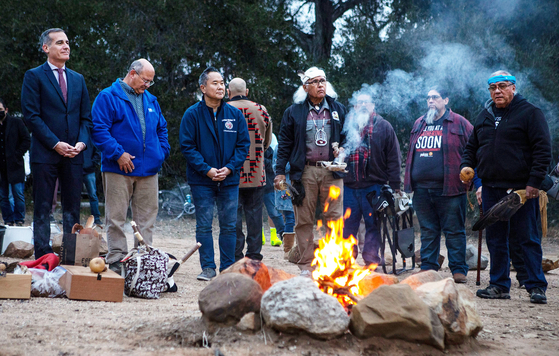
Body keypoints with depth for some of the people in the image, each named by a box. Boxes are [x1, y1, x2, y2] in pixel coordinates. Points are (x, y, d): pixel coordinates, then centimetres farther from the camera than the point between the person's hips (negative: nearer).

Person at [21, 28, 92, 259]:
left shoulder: (78, 79, 15)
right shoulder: (34, 76, 0)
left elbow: (86, 116, 15)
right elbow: (31, 115, -7)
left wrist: (82, 142, -4)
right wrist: (55, 143, -14)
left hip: (73, 154, 5)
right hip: (45, 153, -5)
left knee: (72, 208, 6)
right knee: (42, 208, 0)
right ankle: (43, 255, 4)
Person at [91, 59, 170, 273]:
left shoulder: (151, 100, 18)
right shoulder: (108, 97, -3)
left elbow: (161, 128, 26)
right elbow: (99, 129, -11)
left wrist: (162, 151, 9)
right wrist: (117, 153, -17)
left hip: (149, 169, 6)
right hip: (118, 169, -6)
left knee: (146, 219, 6)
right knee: (116, 218, -2)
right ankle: (116, 261, 2)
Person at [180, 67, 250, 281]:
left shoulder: (235, 114, 5)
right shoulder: (192, 114, -3)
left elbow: (243, 144, 6)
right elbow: (187, 146, -6)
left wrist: (230, 168, -8)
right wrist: (206, 169, -14)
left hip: (230, 180, 3)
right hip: (202, 181, -2)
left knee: (229, 225, 6)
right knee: (204, 226, 1)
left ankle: (228, 268, 14)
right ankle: (208, 268, 9)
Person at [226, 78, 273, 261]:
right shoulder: (261, 110, 5)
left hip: (231, 173, -2)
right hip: (257, 174, 3)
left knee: (233, 214, 2)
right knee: (254, 212, 9)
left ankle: (235, 255, 3)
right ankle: (254, 254, 11)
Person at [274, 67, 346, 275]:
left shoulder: (338, 110, 12)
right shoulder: (294, 112, 7)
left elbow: (347, 137, 21)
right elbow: (285, 143, 7)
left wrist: (342, 149, -1)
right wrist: (280, 171, 0)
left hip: (332, 171, 1)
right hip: (305, 172, -1)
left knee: (335, 218, -3)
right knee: (304, 220, 1)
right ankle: (306, 265, 7)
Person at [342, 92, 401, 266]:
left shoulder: (383, 127, 4)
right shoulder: (347, 125, 10)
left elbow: (393, 158, 1)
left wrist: (394, 186, -5)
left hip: (374, 185, -2)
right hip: (350, 185, 2)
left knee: (373, 224, 3)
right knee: (348, 225, 5)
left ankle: (371, 261, 9)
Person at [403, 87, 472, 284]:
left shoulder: (459, 123, 1)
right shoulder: (419, 124, 17)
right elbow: (411, 154, 23)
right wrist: (408, 181, 17)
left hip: (449, 188, -5)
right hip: (422, 189, 5)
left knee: (454, 230, -1)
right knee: (428, 231, 11)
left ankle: (459, 269, 5)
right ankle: (428, 267, 18)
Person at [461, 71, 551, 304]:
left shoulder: (529, 113, -3)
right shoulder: (484, 117, 16)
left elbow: (543, 150, -8)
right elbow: (472, 147, 25)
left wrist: (534, 182, -16)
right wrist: (467, 165, 5)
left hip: (521, 189, -6)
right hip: (491, 189, 6)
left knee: (528, 239, -1)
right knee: (495, 240, 9)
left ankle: (537, 287, 4)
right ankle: (499, 286, 17)